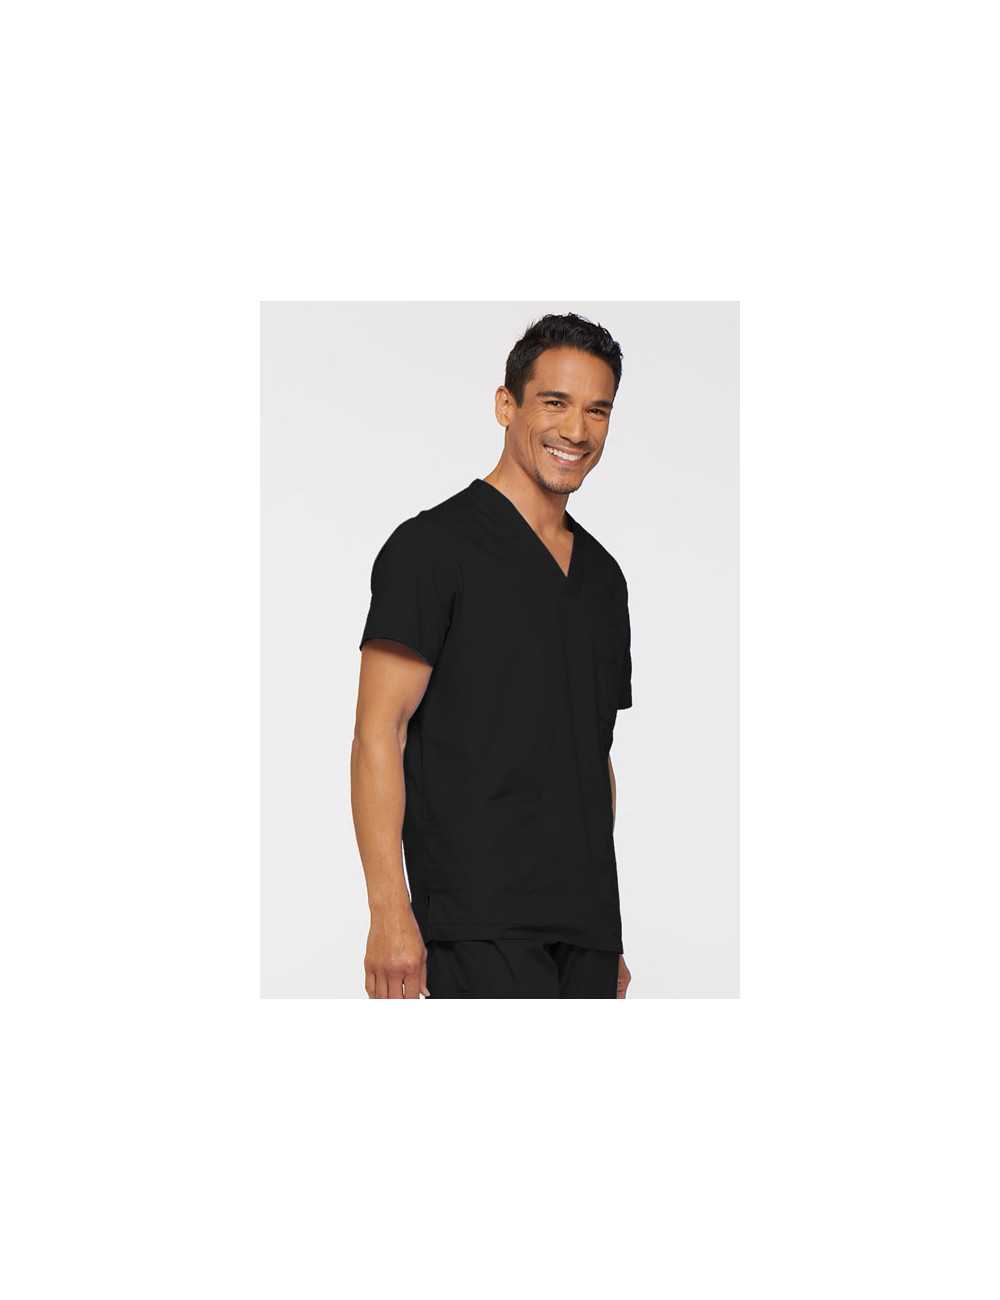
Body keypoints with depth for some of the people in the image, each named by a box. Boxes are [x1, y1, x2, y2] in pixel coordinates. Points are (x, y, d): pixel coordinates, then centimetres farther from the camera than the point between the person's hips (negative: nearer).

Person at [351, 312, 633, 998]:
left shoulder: (603, 575, 18)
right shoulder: (435, 545, -4)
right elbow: (378, 734, -9)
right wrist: (390, 912, -18)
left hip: (585, 926, 7)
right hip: (480, 923, -7)